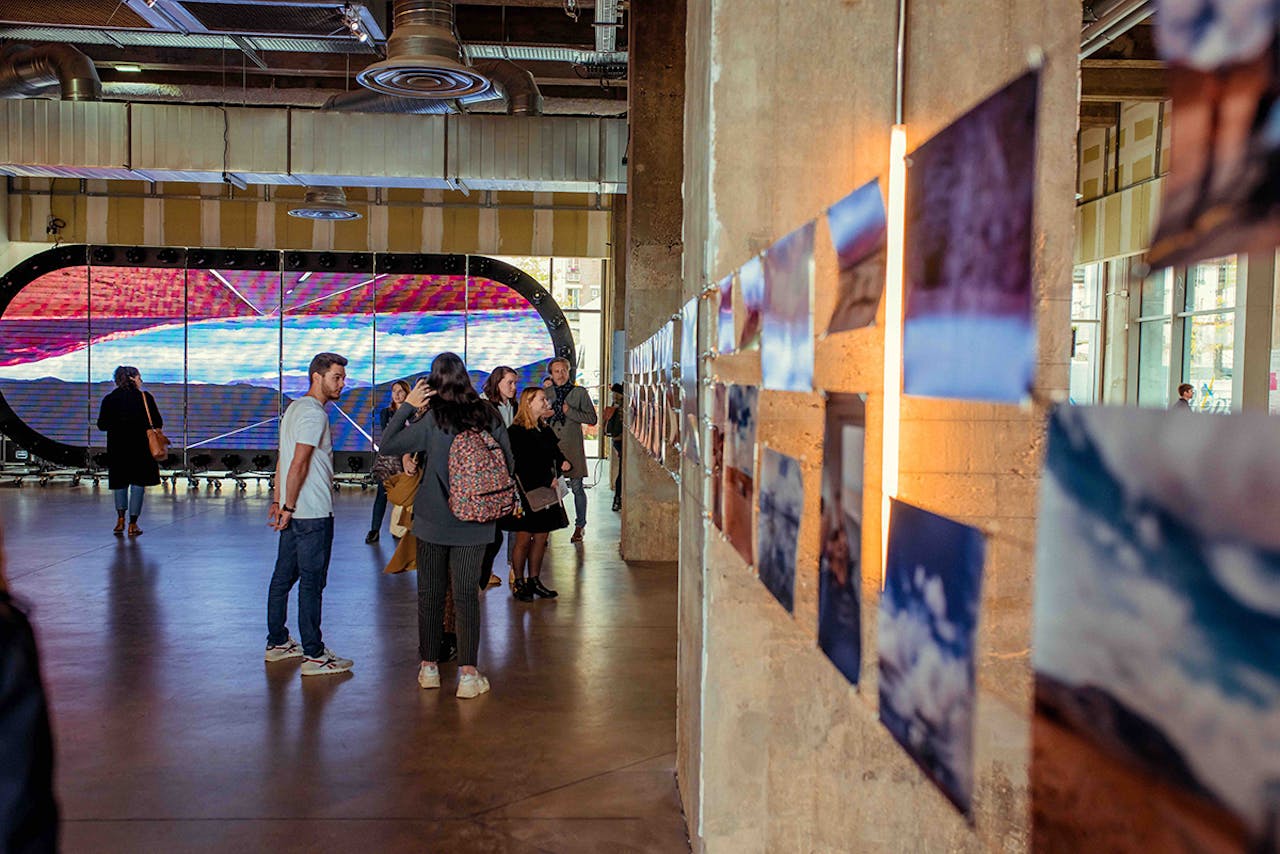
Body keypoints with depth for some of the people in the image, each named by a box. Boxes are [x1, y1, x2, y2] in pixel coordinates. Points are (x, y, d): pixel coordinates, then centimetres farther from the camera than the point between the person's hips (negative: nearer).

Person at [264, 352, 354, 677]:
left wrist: (279, 502, 17)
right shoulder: (314, 413, -15)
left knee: (283, 576, 15)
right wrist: (288, 507, -16)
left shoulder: (294, 408, 16)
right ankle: (314, 656, 2)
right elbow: (299, 464, -21)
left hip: (293, 512, 10)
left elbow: (283, 460, 17)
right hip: (313, 514, -10)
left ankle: (277, 643, 27)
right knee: (312, 582, -4)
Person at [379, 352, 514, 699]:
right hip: (474, 523, 1)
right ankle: (468, 674, 4)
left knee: (430, 594, 12)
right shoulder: (488, 416, -3)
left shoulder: (432, 420, -10)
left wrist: (406, 406, -3)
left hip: (432, 521, -1)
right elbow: (507, 462, 3)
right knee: (467, 595, 5)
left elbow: (387, 445, -8)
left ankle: (429, 667, 23)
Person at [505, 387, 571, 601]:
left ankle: (534, 580, 19)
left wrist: (562, 462, -1)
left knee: (541, 538, 9)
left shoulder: (546, 431, 13)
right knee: (523, 539, -1)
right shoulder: (515, 432, -11)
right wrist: (547, 482, -13)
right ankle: (518, 582, 11)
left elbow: (556, 453, 23)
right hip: (525, 494, -7)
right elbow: (521, 467, -14)